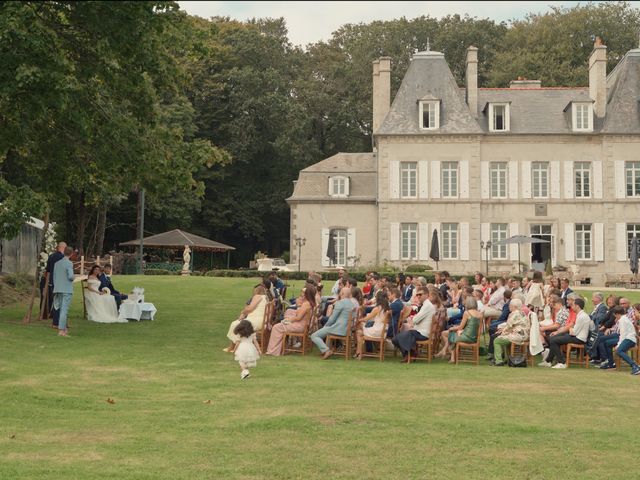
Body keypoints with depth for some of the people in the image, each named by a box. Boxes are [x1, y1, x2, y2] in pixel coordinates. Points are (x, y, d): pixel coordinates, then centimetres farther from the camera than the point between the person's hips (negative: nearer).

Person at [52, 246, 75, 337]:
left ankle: (63, 328, 20)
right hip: (67, 290, -7)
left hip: (58, 289, 7)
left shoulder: (57, 263, 11)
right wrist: (74, 277, 4)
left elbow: (54, 277, 14)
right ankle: (61, 330, -9)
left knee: (61, 309, 15)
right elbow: (70, 276, -19)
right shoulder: (69, 263, -10)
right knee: (64, 310, -6)